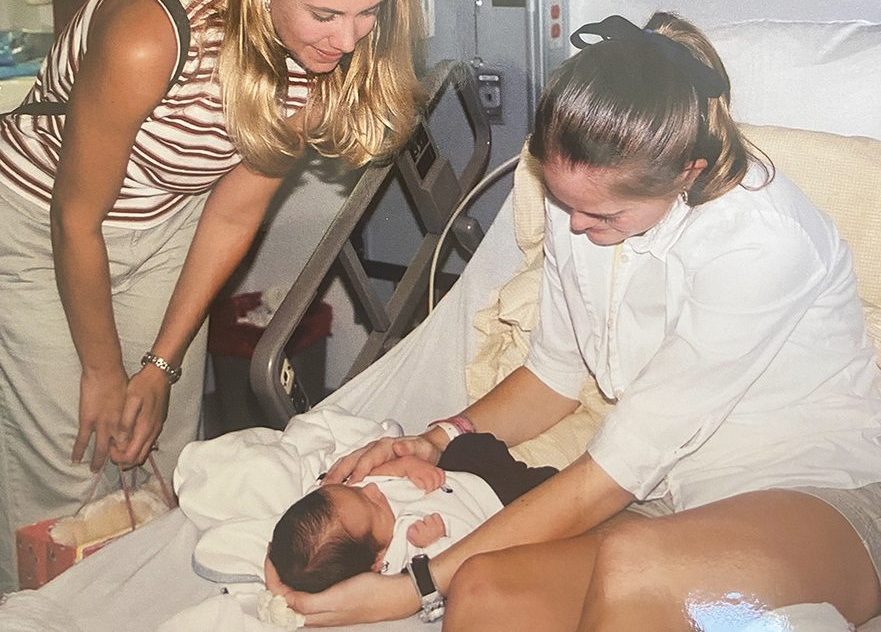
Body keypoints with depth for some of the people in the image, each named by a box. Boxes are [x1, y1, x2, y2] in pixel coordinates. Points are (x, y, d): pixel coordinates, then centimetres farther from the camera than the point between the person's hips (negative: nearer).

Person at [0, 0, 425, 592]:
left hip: (167, 226, 5)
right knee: (67, 462, -3)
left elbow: (232, 217, -7)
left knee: (168, 454, 8)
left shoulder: (320, 66, -17)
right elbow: (75, 222, -23)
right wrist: (103, 372, -10)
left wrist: (161, 367, -5)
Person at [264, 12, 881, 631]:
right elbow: (554, 375, 11)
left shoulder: (761, 243, -26)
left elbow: (607, 478, -24)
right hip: (668, 497, 5)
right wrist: (435, 442, -7)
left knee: (628, 568, -39)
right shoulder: (585, 194, -4)